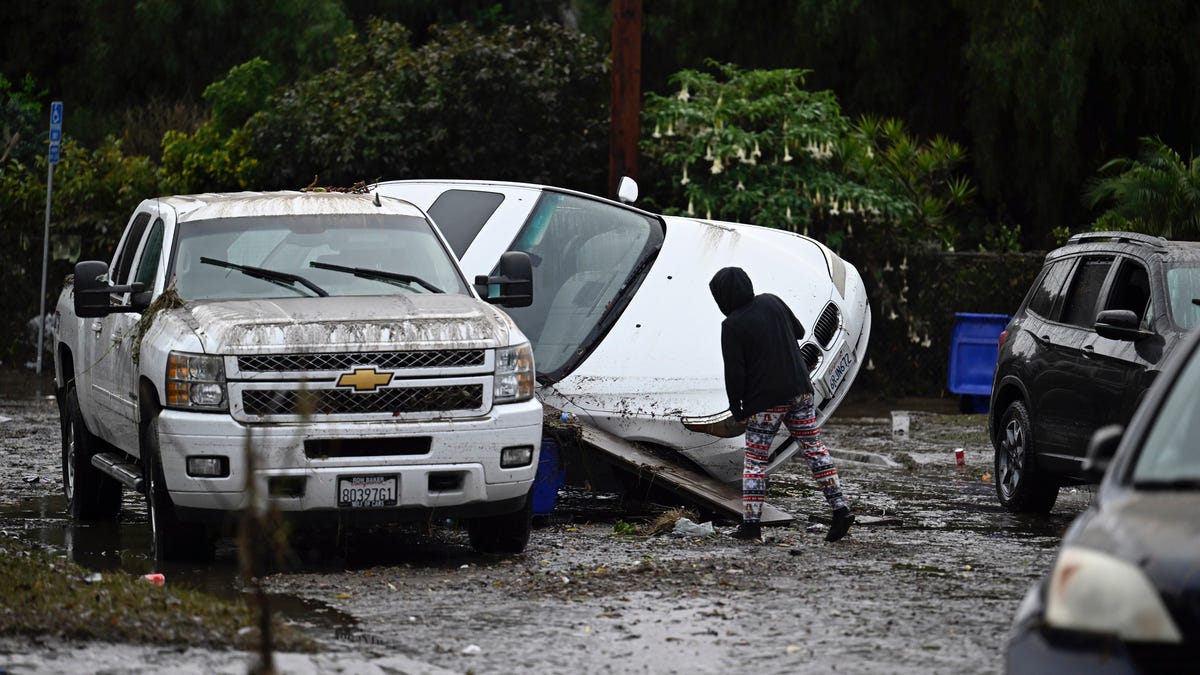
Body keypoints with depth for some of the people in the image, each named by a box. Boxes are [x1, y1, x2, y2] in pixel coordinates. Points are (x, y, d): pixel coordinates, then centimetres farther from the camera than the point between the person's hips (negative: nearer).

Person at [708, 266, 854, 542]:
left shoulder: (732, 325, -13)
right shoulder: (772, 302, 4)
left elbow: (734, 372, -13)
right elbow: (799, 331, 19)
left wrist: (737, 409, -3)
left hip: (765, 400, -5)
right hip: (800, 390, 6)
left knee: (755, 460, 3)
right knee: (814, 449, 11)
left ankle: (751, 523, 0)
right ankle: (840, 508, 4)